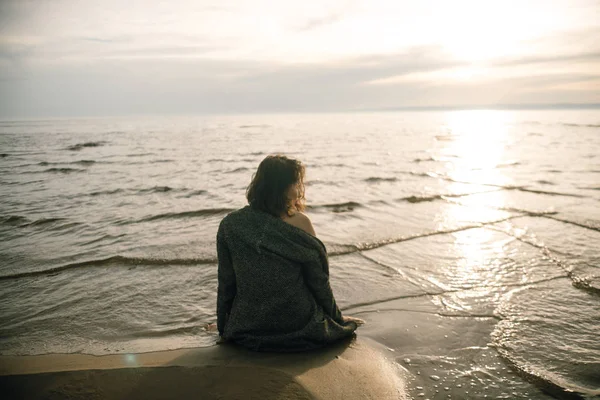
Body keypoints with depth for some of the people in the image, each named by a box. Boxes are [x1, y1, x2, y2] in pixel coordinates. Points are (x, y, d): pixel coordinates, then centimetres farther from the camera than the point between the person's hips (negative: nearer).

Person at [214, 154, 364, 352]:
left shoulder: (229, 225, -8)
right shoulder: (299, 223, -16)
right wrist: (338, 317, 11)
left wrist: (224, 328, 14)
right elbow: (318, 281, -7)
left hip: (246, 330, 4)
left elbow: (226, 282, -1)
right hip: (298, 326, -4)